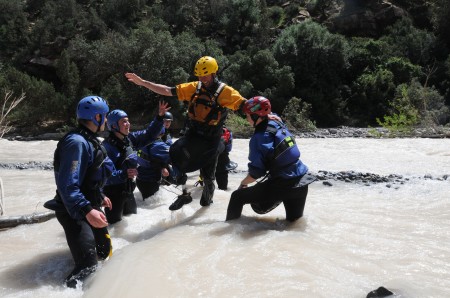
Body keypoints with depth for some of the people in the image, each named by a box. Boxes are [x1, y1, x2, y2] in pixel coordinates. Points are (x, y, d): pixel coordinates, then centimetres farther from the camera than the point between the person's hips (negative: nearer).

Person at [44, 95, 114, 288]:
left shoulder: (90, 141, 9)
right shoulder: (76, 142, -24)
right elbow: (67, 185, -32)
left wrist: (100, 197, 30)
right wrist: (87, 211, -41)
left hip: (90, 206, 11)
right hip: (74, 212, -11)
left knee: (104, 251, 24)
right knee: (87, 267, -21)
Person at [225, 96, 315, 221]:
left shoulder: (258, 137, -16)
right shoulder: (278, 124, 1)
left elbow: (256, 172, -14)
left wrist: (243, 183, 2)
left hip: (281, 185, -6)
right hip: (301, 182, 6)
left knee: (238, 196, 7)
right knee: (294, 220, 26)